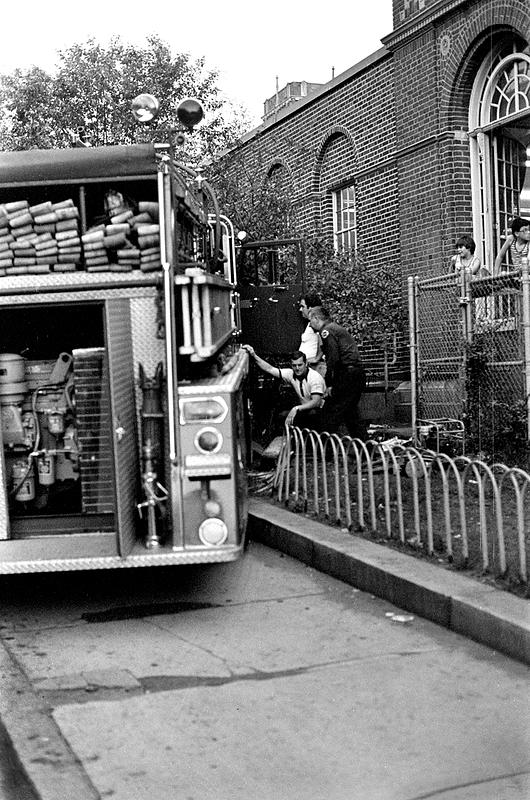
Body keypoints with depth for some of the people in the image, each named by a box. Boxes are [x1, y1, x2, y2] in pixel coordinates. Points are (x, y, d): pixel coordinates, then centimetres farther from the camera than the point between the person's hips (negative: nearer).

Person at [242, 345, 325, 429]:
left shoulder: (315, 378, -23)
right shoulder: (291, 374, -5)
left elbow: (316, 402, -33)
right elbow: (270, 369, -2)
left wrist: (296, 408, -44)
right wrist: (254, 355, -12)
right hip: (304, 408, 7)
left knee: (312, 413, -39)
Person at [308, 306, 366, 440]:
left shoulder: (327, 331, -8)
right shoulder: (336, 328, 22)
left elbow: (333, 358, -17)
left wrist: (329, 385, -14)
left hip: (347, 375, -10)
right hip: (358, 373, 10)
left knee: (331, 413, -6)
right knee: (350, 412, 17)